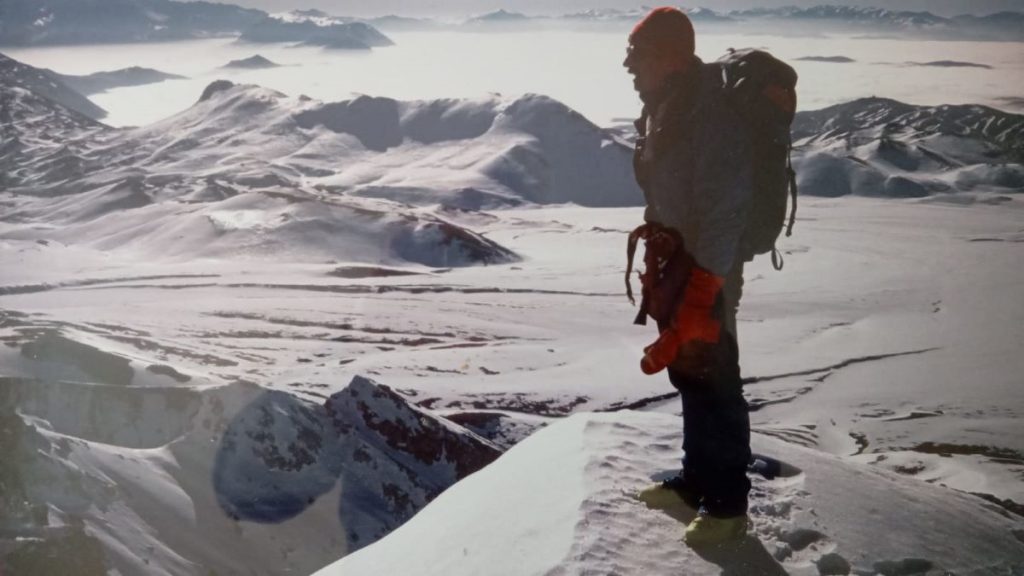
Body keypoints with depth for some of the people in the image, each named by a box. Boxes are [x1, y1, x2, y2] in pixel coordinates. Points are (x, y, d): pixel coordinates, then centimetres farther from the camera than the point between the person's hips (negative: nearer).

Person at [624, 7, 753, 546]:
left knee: (713, 385, 0)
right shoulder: (665, 108, 8)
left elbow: (721, 212, -23)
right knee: (687, 377, 18)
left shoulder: (712, 112, -21)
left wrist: (699, 294, -25)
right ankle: (696, 479, 33)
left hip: (703, 272, -9)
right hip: (671, 265, 9)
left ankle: (728, 503, 13)